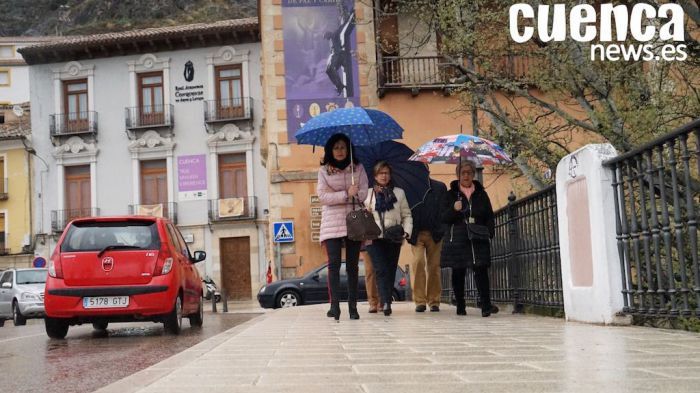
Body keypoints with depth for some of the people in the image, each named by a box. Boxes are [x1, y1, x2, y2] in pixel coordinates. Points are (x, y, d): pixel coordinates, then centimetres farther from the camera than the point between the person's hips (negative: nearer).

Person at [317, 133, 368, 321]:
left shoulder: (358, 168, 10)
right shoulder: (324, 170, 8)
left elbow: (363, 193, -2)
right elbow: (322, 196, -3)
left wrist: (335, 195, -12)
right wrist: (346, 194, -13)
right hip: (332, 223, -1)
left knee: (352, 265, 3)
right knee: (334, 263, -12)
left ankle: (353, 306, 6)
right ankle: (334, 305, -16)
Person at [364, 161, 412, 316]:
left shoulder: (399, 193, 14)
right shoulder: (368, 194, 12)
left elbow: (407, 215, 11)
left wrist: (406, 231, -5)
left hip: (393, 239, 2)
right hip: (374, 238, -2)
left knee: (391, 271, 3)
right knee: (381, 270, -14)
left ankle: (386, 302, 11)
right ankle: (386, 302, -22)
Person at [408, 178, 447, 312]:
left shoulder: (439, 187, 8)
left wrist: (442, 230, -5)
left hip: (434, 234, 1)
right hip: (417, 234, -1)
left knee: (434, 266, 3)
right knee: (417, 263, -10)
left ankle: (434, 301, 11)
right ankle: (420, 301, -5)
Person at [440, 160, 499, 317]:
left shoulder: (481, 194, 13)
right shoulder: (450, 194, 7)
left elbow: (489, 216, 14)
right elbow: (444, 218, 0)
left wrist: (489, 231, -3)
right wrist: (454, 209, -20)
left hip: (478, 239, 1)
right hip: (457, 240, 0)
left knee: (481, 269, -11)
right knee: (458, 273, 3)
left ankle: (486, 305, -15)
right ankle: (460, 306, 12)